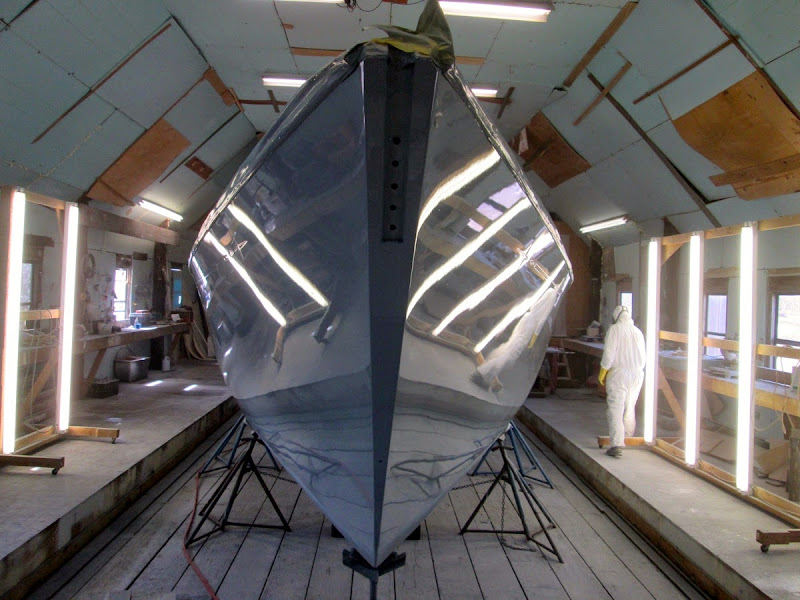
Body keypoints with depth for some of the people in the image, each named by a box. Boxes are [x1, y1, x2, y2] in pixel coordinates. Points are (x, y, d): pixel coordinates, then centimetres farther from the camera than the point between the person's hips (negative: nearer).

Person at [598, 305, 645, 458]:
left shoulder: (614, 329, -6)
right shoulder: (638, 331, 10)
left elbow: (609, 354, -12)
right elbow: (643, 357, 11)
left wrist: (602, 373, -3)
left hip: (618, 374, -6)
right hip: (637, 375, 6)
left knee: (615, 410, -6)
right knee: (630, 408, 22)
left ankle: (617, 445, -14)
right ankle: (628, 438, 39)